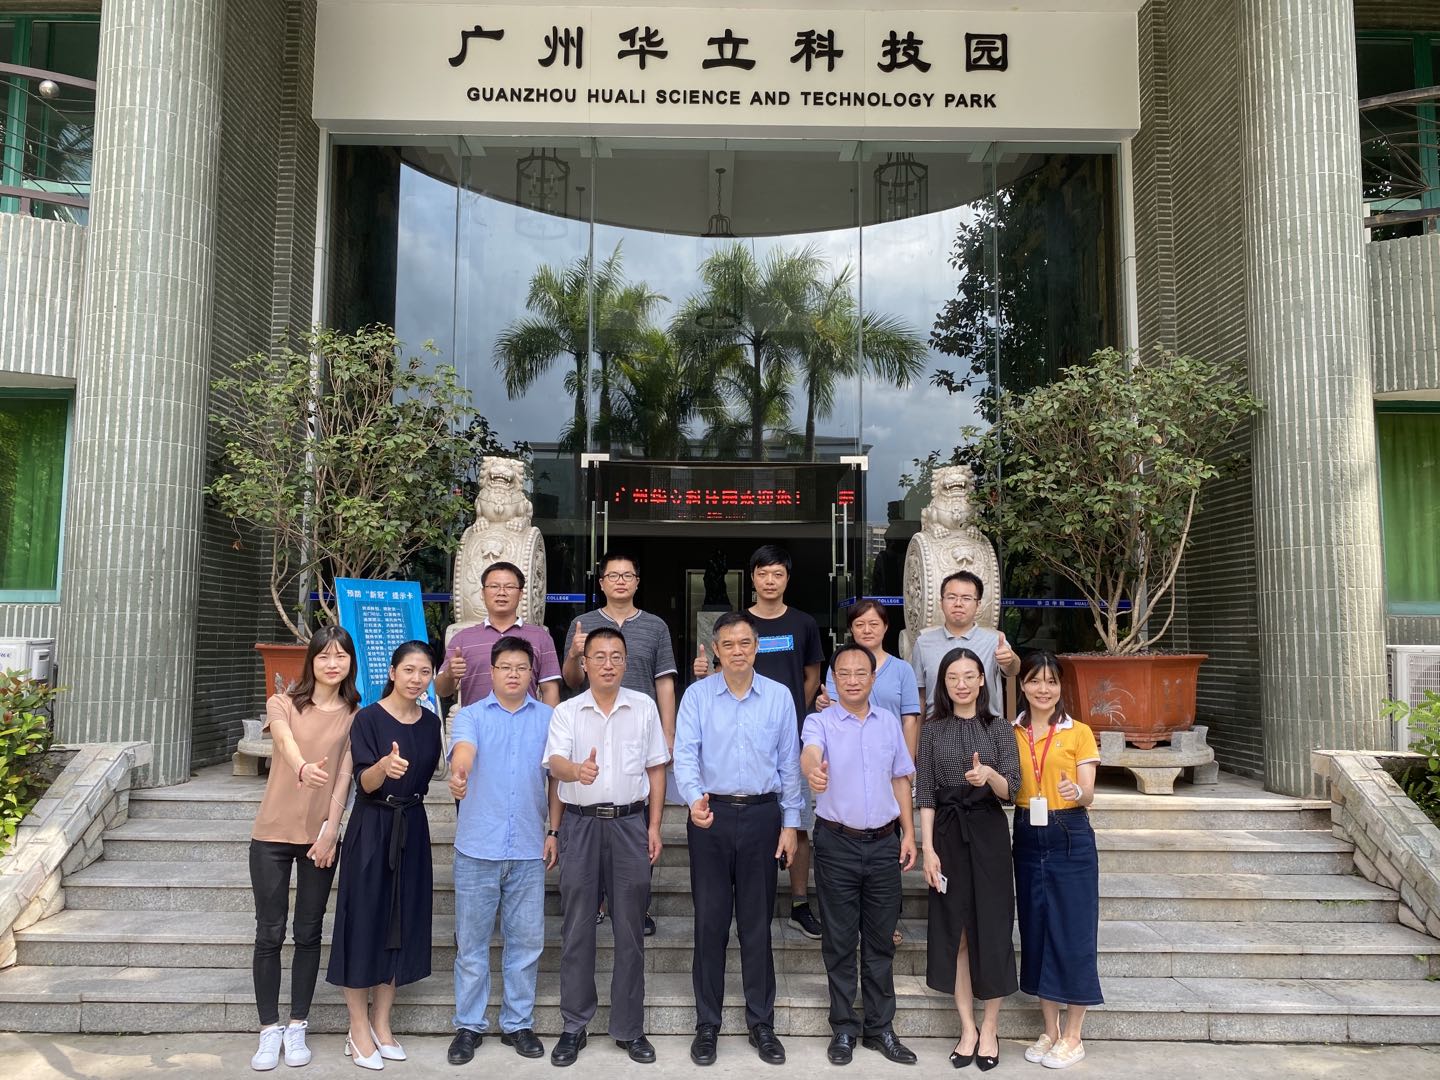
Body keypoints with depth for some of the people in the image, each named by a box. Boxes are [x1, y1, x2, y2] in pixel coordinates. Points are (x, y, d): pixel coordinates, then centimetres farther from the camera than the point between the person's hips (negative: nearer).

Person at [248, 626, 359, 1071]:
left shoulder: (354, 715, 2)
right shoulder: (283, 704, -2)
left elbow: (343, 776, -3)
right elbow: (286, 742, -24)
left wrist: (330, 831, -12)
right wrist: (302, 768, -46)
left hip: (321, 837, 1)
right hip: (272, 834, -1)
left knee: (308, 934, 8)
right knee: (269, 933, 4)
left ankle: (297, 1027, 21)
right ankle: (270, 1030, 17)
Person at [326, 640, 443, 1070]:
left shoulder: (430, 722, 4)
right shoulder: (367, 718, -11)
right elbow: (364, 782, -20)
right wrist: (384, 766, -39)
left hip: (412, 828, 5)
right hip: (371, 828, -5)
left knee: (403, 923, 9)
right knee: (365, 920, 0)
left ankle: (381, 1022, 23)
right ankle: (359, 1029, 14)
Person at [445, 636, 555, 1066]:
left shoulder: (548, 718, 6)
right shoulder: (471, 715, 1)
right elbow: (463, 748, -21)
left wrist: (556, 831, 3)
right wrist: (458, 773, -43)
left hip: (529, 850, 1)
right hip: (477, 848, -1)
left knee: (526, 941, 9)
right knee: (471, 941, 9)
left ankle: (518, 1023, 24)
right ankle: (469, 1025, 23)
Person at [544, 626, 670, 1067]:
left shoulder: (644, 707, 5)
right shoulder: (566, 712, 3)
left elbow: (656, 769, 8)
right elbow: (555, 763, -11)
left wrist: (654, 826, 3)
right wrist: (577, 770, -33)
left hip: (630, 822, 1)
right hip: (580, 823, 0)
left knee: (630, 929, 7)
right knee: (577, 929, 6)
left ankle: (629, 1027, 19)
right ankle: (574, 1026, 19)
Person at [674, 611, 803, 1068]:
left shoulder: (779, 697, 2)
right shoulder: (697, 695, -2)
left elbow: (789, 763, 5)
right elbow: (684, 754, -11)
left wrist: (790, 824, 4)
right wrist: (694, 798, -29)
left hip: (762, 815, 1)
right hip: (711, 814, -1)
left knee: (757, 923, 9)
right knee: (710, 922, 7)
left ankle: (761, 1023, 23)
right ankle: (707, 1025, 20)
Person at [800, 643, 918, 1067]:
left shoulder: (890, 723, 6)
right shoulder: (821, 722, -8)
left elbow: (900, 779, 13)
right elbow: (810, 752, -31)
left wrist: (908, 832, 8)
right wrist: (813, 771, -54)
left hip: (884, 842, 3)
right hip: (837, 843, -3)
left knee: (881, 940, 11)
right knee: (840, 941, 6)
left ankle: (880, 1027, 24)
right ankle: (843, 1028, 20)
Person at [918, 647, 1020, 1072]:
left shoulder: (999, 728, 2)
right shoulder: (932, 729, 3)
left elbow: (1011, 790, -4)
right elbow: (925, 794, 1)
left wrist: (990, 775, -26)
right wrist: (928, 849, -6)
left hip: (988, 834, -1)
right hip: (947, 833, 1)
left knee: (991, 929, 2)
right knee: (953, 932, 6)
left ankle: (990, 1029, 18)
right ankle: (967, 1028, 19)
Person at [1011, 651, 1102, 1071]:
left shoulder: (1079, 733, -2)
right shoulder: (1011, 733, 5)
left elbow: (1088, 795, -6)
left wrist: (1076, 791, -27)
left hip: (1070, 840, -3)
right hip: (1027, 838, 3)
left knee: (1073, 932, 1)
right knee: (1036, 931, 9)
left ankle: (1072, 1036, 16)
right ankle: (1049, 1030, 24)